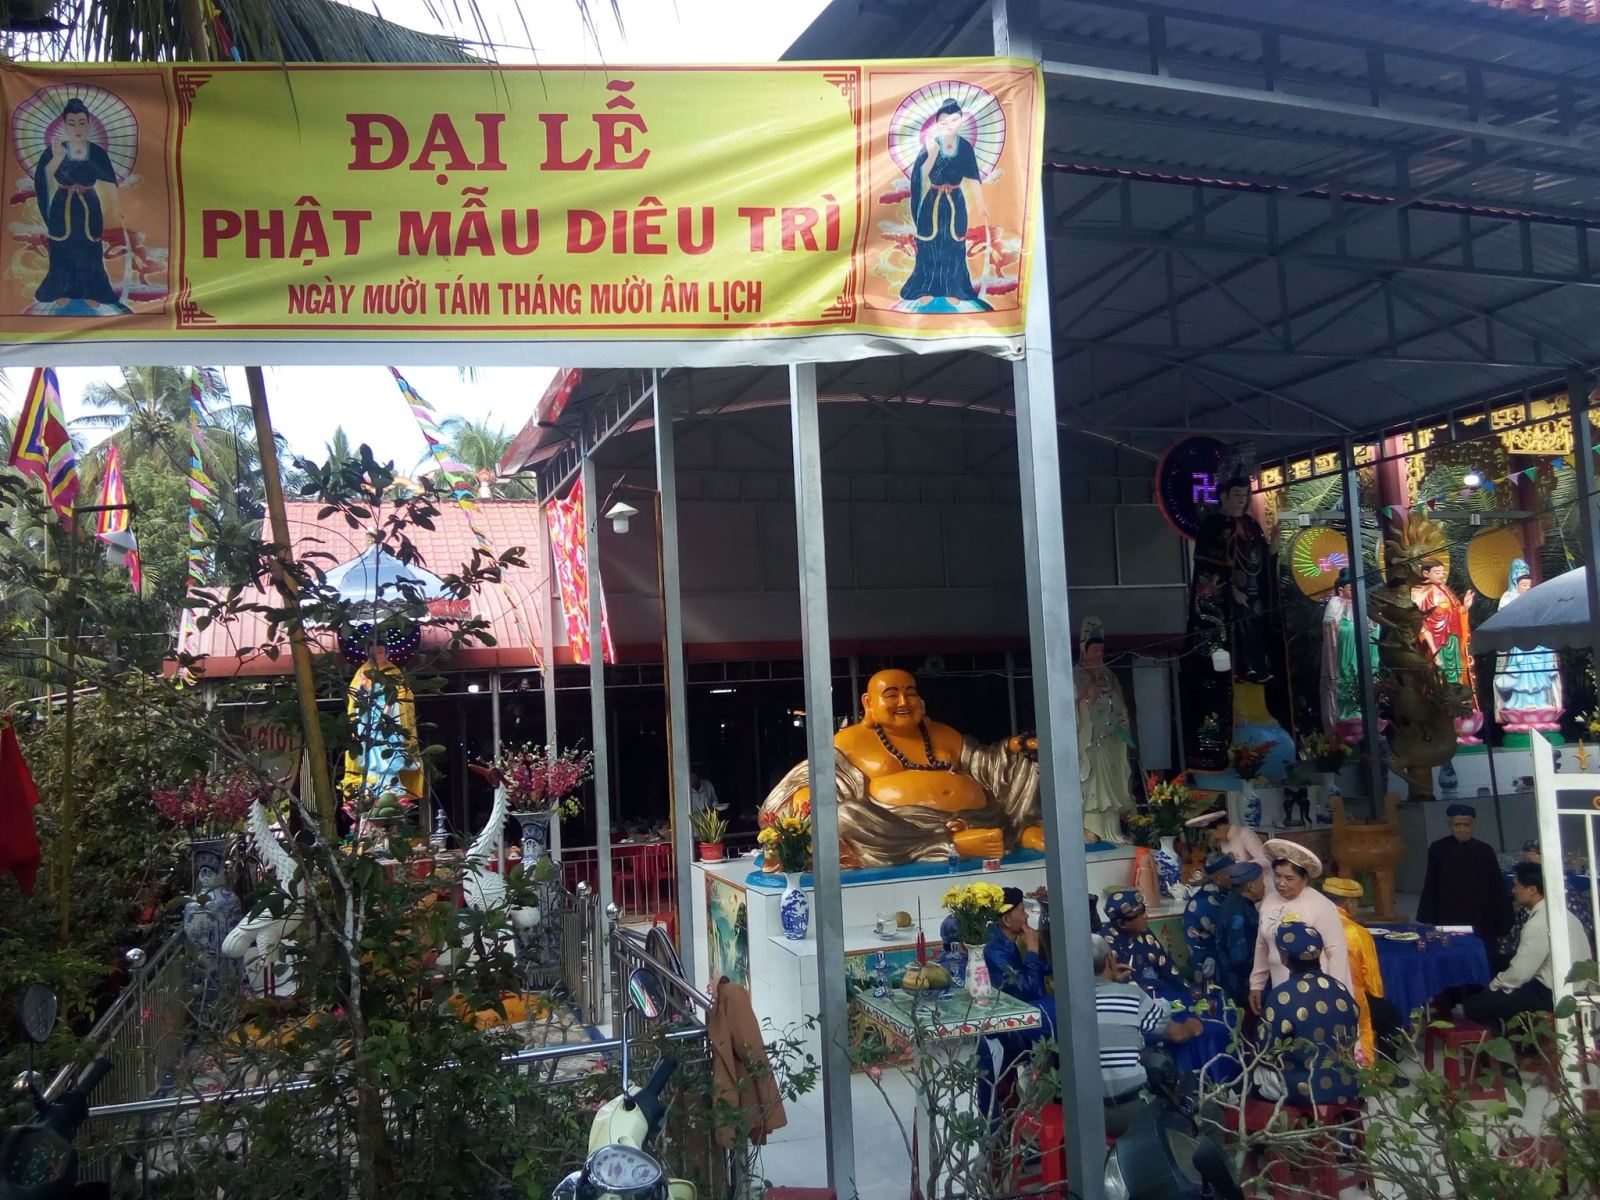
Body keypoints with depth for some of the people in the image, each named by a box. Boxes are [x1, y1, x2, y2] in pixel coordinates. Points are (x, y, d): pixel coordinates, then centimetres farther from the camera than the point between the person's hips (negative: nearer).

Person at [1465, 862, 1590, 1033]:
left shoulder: (1539, 923, -21)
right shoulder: (1560, 912, 9)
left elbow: (1519, 973, -19)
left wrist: (1492, 987, -2)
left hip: (1553, 996, -10)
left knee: (1475, 1004, -9)